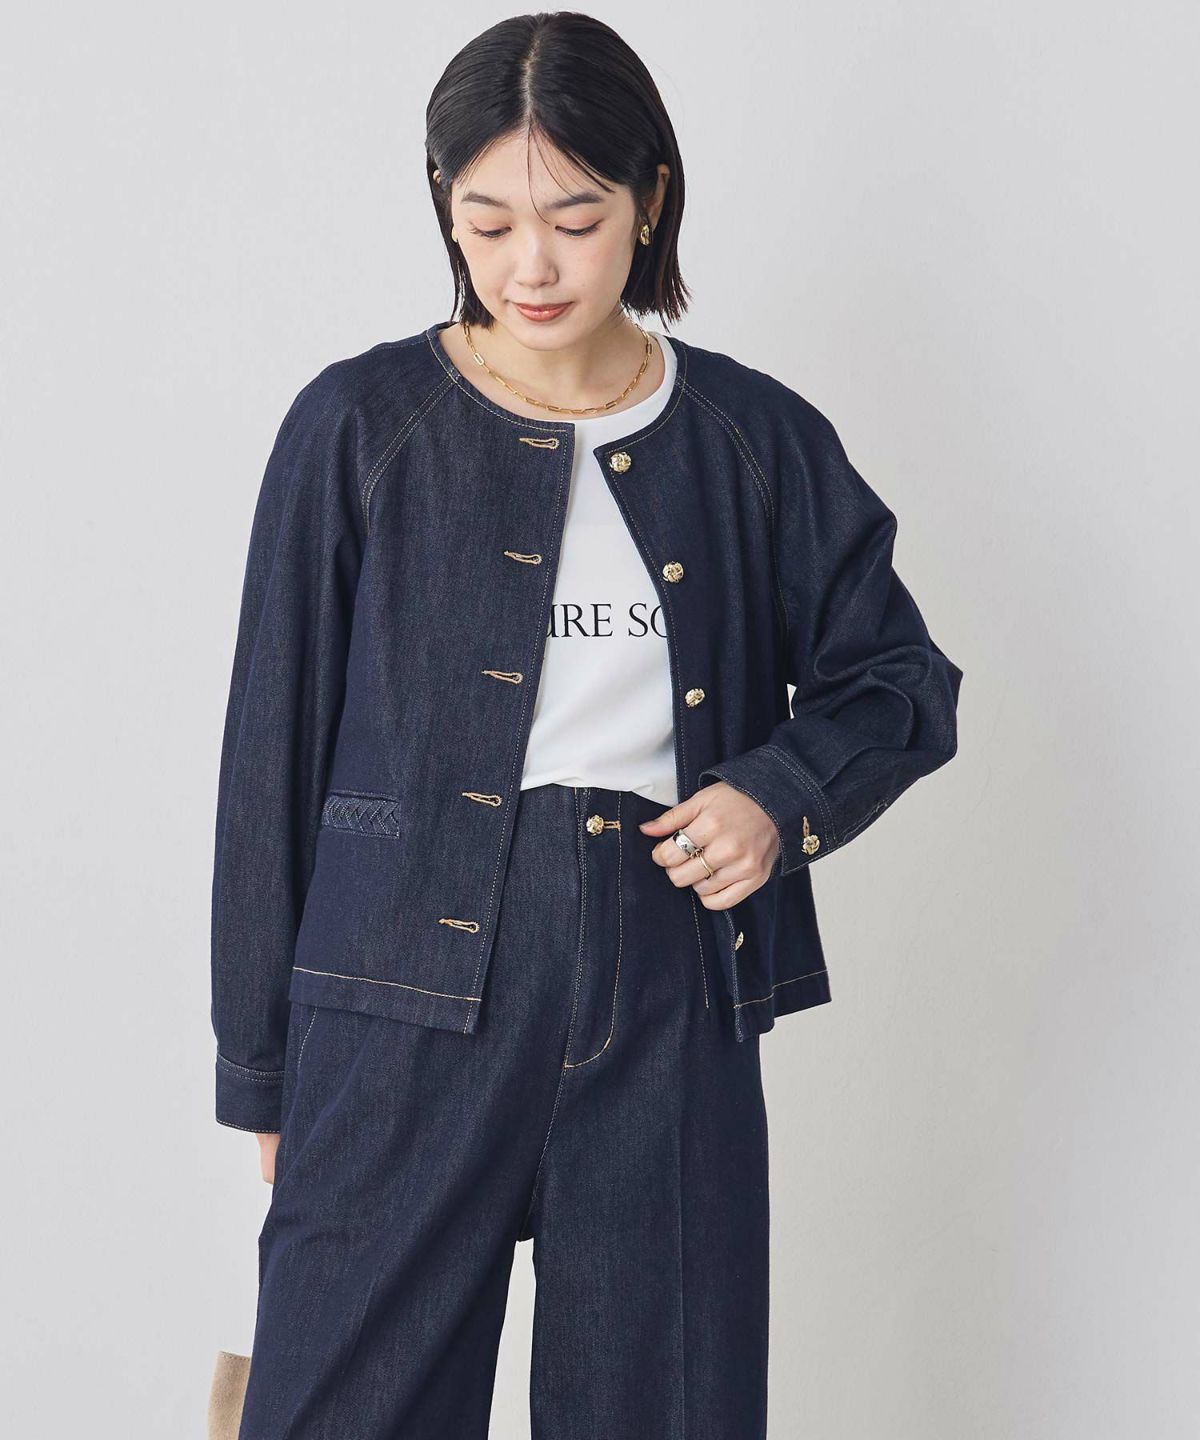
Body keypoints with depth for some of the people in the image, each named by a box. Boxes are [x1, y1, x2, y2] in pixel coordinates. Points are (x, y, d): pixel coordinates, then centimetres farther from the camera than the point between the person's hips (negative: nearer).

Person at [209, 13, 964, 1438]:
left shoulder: (755, 439, 6)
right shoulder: (360, 427, 1)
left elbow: (900, 677, 15)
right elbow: (274, 750, 3)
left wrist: (785, 796, -7)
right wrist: (262, 1066, 3)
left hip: (674, 995, 2)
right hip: (415, 995, -2)